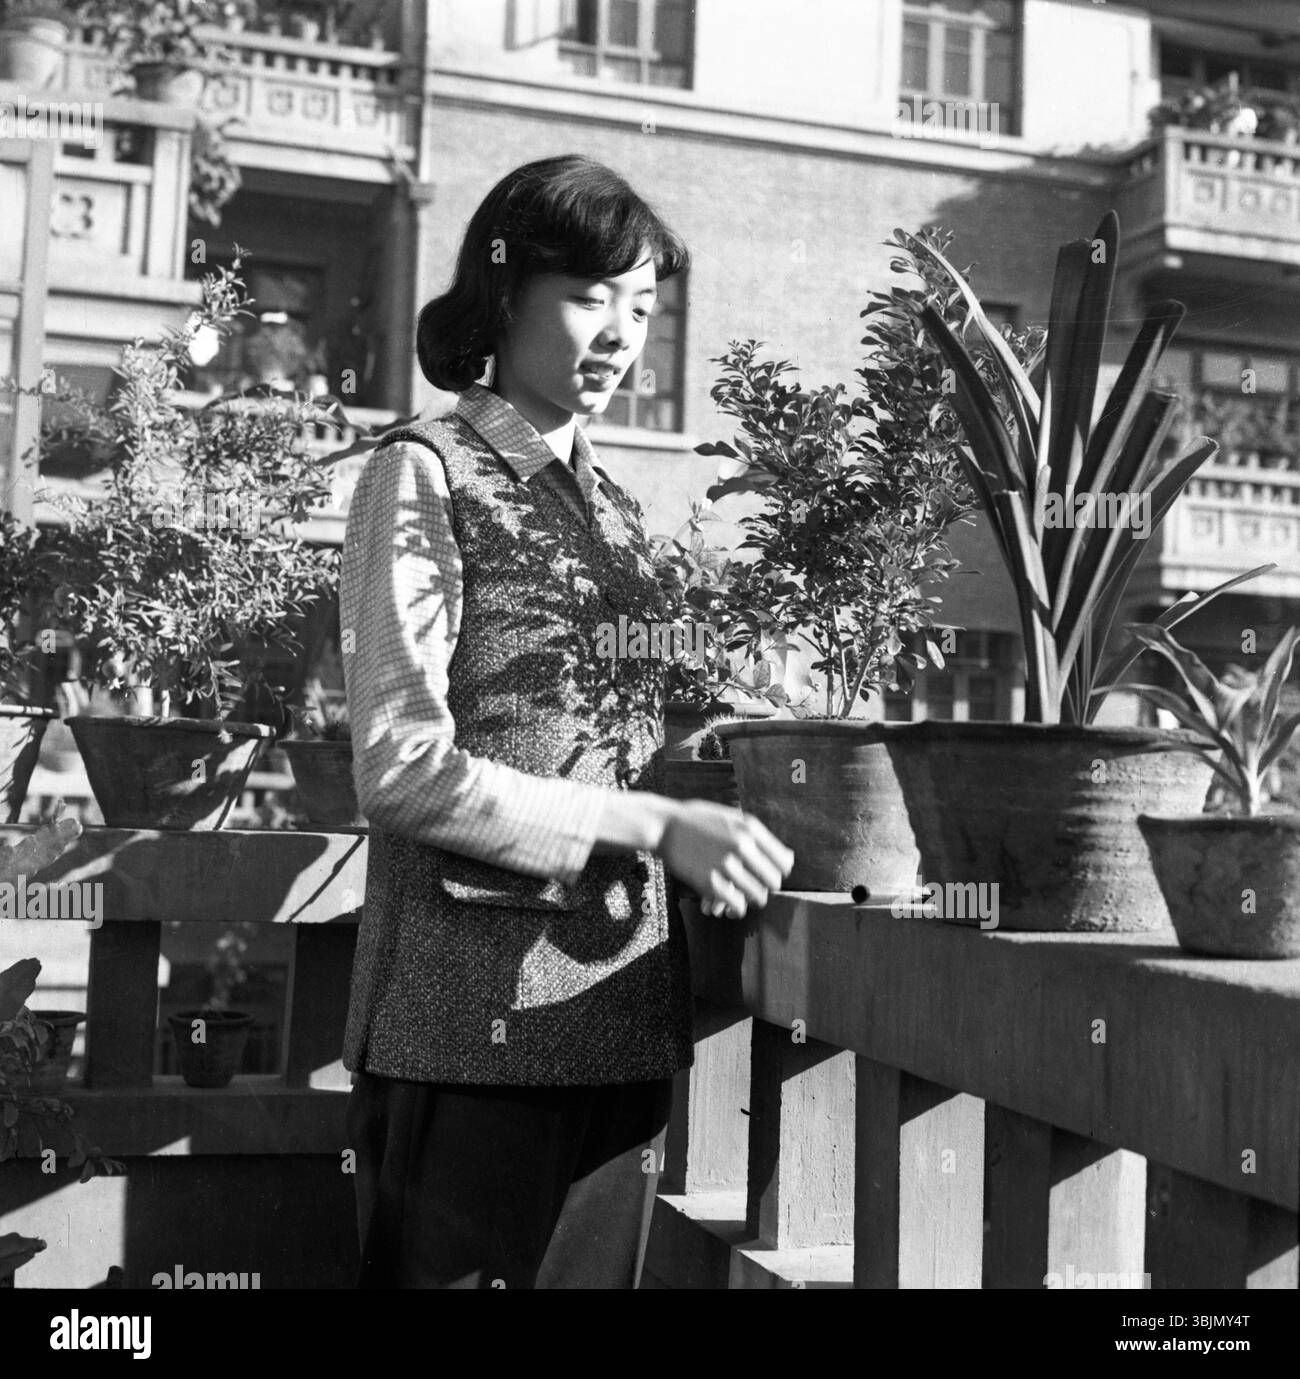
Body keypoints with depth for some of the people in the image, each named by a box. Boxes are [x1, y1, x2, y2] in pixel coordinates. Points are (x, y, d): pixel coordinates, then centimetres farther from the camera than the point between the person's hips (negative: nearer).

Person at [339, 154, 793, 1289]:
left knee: (596, 1271, 12)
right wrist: (656, 825, -17)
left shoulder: (616, 510, 16)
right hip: (475, 1014, -6)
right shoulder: (424, 475, -3)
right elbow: (401, 770, -13)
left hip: (624, 1017, 6)